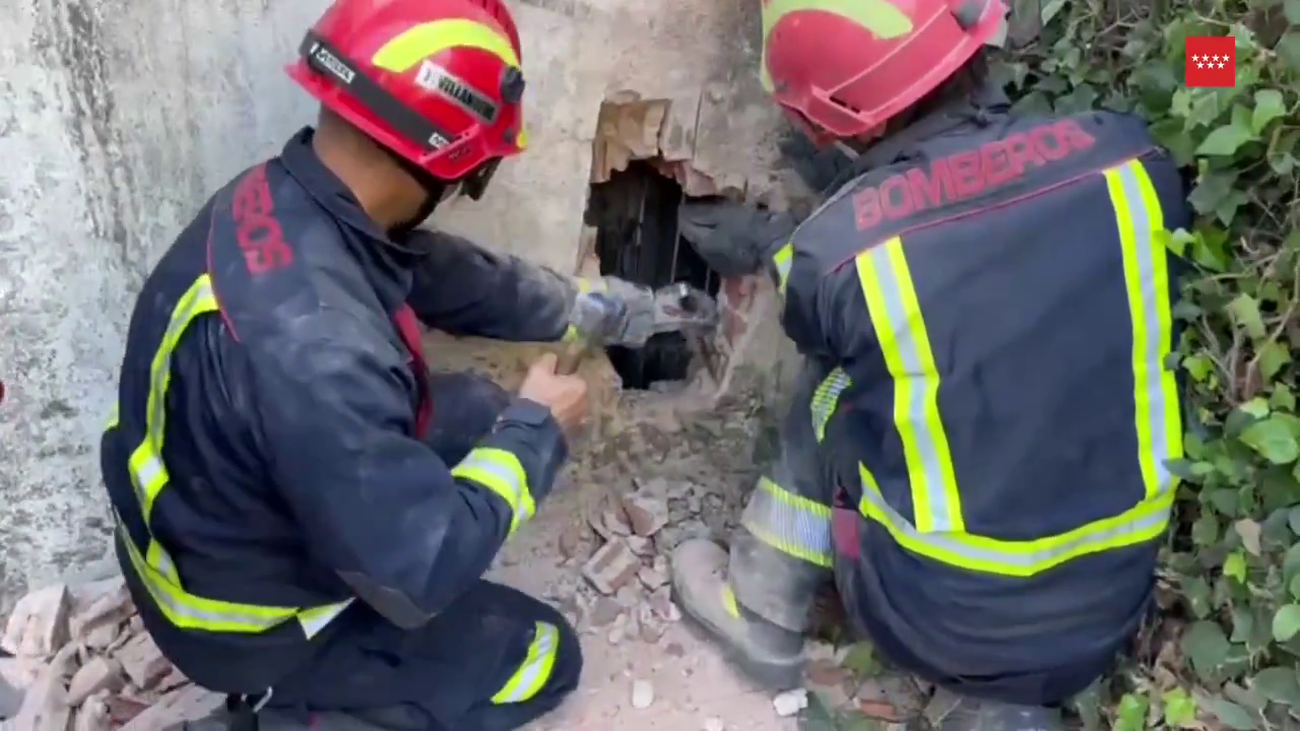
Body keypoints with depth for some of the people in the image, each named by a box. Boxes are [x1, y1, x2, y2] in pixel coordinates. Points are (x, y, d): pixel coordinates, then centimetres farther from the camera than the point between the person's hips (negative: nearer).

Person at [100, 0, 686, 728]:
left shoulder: (285, 197, -15)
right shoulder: (314, 348, -42)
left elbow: (444, 273, 4)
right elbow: (421, 574, -31)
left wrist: (585, 305, 12)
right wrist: (537, 430, -19)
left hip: (231, 530, 8)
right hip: (255, 615, -7)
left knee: (476, 409, 13)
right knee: (547, 656, 5)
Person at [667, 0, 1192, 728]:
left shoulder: (834, 251, -20)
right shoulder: (1127, 156, -11)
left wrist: (774, 246, 23)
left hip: (937, 614, -2)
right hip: (1110, 600, 3)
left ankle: (760, 616, 29)